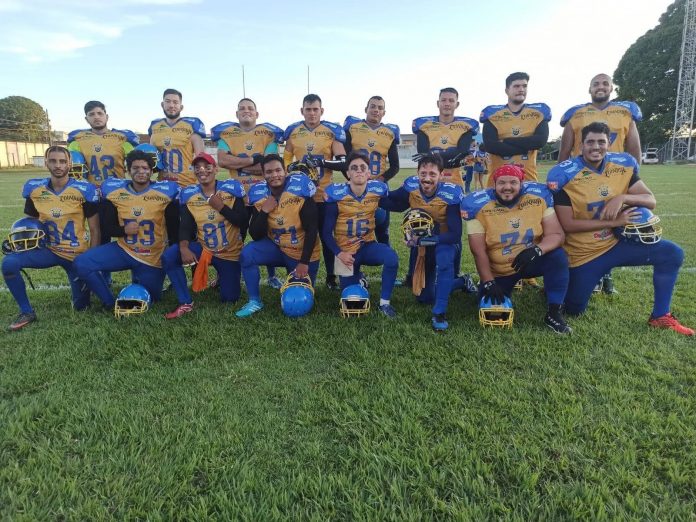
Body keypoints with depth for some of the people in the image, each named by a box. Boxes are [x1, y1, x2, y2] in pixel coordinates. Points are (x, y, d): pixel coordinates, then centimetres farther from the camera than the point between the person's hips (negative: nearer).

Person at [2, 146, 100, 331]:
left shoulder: (83, 190, -13)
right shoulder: (34, 189, -3)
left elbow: (94, 230, -7)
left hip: (78, 254, -3)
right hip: (49, 250, 3)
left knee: (81, 306, 1)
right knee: (9, 263, -24)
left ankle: (84, 282, 37)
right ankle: (27, 312, -4)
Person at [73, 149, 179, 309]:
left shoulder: (164, 192, -10)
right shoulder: (114, 191, -4)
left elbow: (173, 227, -3)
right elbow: (109, 227, 4)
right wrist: (124, 230, -18)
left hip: (153, 258, -2)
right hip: (123, 250, 2)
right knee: (82, 263, -18)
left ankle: (140, 280, 42)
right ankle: (110, 303, -1)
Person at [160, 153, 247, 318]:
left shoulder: (231, 188, -10)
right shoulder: (188, 194, -3)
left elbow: (243, 222, -15)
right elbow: (185, 226, -10)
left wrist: (221, 207, -24)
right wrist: (184, 247, -28)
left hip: (230, 253, -1)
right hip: (203, 249, 2)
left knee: (230, 298, 3)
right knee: (168, 256, -25)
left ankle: (224, 278, 40)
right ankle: (186, 303, -10)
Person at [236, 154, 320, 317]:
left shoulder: (300, 191, -20)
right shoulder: (260, 195, -8)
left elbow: (311, 230, -18)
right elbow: (256, 236, -10)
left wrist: (304, 262, -20)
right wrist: (264, 211, -24)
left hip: (303, 253, -2)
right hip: (277, 248, 3)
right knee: (247, 254, -24)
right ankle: (255, 301, -6)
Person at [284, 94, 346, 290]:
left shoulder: (332, 131, -1)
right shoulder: (292, 131, 6)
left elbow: (342, 162, -7)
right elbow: (286, 159, 14)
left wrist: (322, 162, -21)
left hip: (325, 194, -2)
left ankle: (331, 277, 18)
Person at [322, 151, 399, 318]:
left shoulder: (378, 190, -10)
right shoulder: (336, 194, -15)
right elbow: (326, 232, -10)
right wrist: (339, 253, -21)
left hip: (367, 245, 1)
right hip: (346, 250, -1)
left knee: (392, 258, -31)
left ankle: (385, 303, -10)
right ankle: (357, 278, 41)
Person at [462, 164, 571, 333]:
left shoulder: (539, 197, -14)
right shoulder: (479, 206, -19)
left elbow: (556, 234, -15)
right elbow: (478, 252, -16)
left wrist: (536, 250, -36)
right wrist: (488, 283, -21)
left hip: (531, 261, 1)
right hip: (498, 271, 0)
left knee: (558, 257, -28)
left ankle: (554, 313, -10)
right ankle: (507, 285, 30)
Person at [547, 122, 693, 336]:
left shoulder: (623, 166, -2)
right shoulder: (565, 175, -18)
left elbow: (651, 200, -3)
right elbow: (567, 224, -20)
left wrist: (622, 198, -25)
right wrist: (614, 222, -23)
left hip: (616, 244, 5)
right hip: (583, 253, -4)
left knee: (672, 253, -9)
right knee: (574, 310, 0)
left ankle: (660, 316, 4)